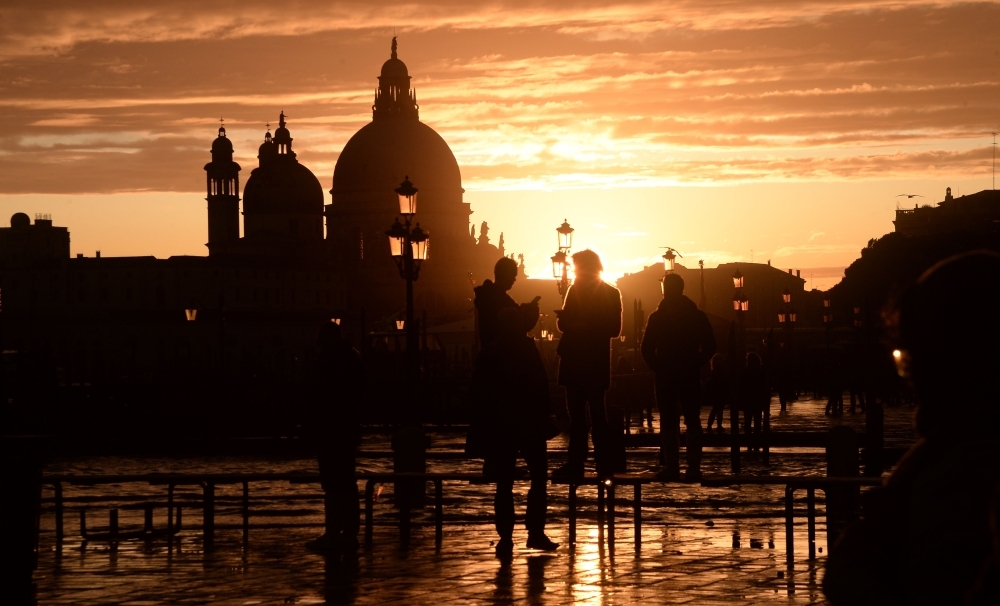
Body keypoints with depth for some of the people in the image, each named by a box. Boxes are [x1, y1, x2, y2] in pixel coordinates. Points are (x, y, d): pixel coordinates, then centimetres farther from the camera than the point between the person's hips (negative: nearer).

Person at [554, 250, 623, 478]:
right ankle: (575, 462, 8)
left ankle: (604, 464, -3)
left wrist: (583, 326, -18)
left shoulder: (610, 294, -2)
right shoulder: (575, 290, 14)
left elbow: (614, 329, -9)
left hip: (595, 363, -6)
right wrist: (564, 318, -10)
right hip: (574, 361, 6)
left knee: (597, 413, -5)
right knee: (576, 414, 6)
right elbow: (565, 324, 14)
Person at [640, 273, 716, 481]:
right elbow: (709, 346, 1)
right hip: (690, 376, 1)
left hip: (665, 377, -1)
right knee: (692, 421, 6)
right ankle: (693, 467, 0)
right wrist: (695, 364, 7)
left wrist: (657, 367, 7)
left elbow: (646, 349, -5)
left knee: (668, 423, 3)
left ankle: (671, 466, -1)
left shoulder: (656, 317, -3)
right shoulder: (697, 316, 2)